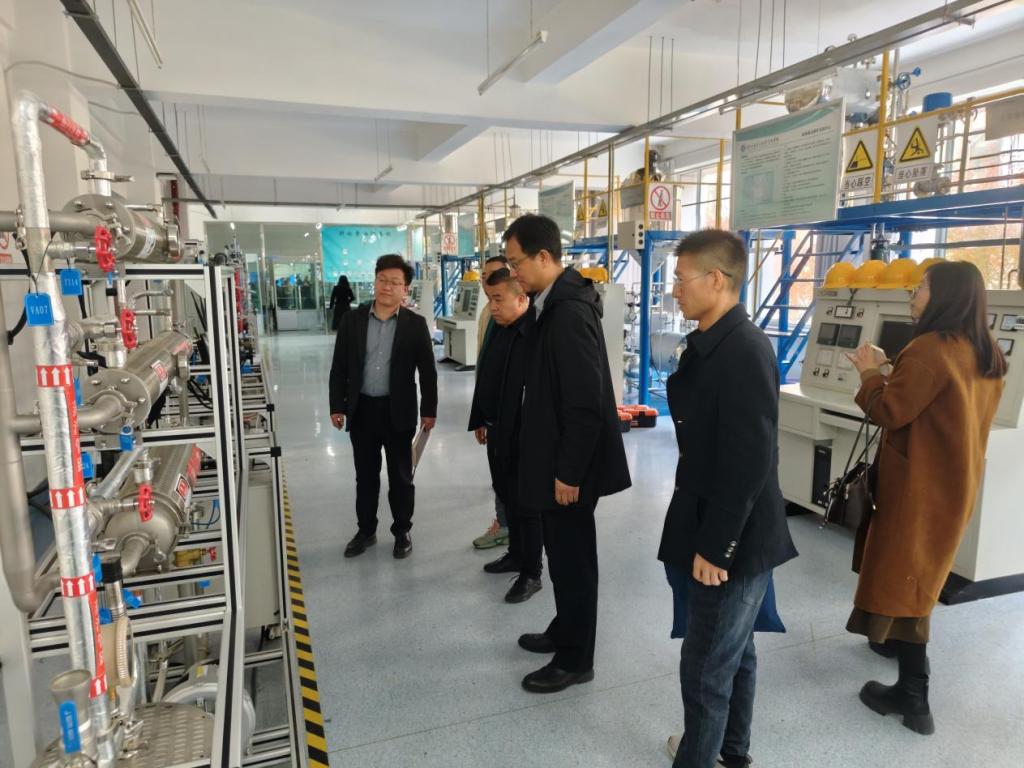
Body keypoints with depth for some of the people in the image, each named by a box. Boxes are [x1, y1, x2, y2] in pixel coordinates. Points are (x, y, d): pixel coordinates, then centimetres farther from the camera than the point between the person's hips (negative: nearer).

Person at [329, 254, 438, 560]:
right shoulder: (352, 319, 1)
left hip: (399, 411, -2)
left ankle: (402, 531, 27)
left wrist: (429, 410, -2)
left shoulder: (415, 324, -3)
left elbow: (427, 371, 0)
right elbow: (339, 367, 4)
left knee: (400, 476, 10)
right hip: (362, 409, 2)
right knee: (365, 476, 14)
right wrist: (337, 406, 0)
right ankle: (366, 530, 30)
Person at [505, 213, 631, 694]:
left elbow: (585, 402, -24)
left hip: (571, 463, -9)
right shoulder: (552, 304, 7)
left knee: (572, 557, 6)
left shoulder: (570, 312, -23)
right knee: (562, 553, 22)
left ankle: (575, 660, 24)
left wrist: (569, 470, -19)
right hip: (557, 456, 9)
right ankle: (564, 631, 41)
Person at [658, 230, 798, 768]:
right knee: (733, 652, 25)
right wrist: (708, 537, 16)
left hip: (734, 541, -10)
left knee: (705, 668, 5)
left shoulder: (745, 352, -23)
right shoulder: (712, 343, 6)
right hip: (720, 532, 10)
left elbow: (749, 464, -25)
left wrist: (715, 546, -19)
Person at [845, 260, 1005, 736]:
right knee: (919, 569, 25)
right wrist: (893, 372, 13)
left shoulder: (929, 349, -21)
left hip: (921, 483, -9)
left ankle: (913, 696, 2)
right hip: (957, 478, 9)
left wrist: (871, 374, -5)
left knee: (901, 575, -3)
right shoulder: (988, 353, 8)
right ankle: (904, 640, 44)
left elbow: (889, 413, -21)